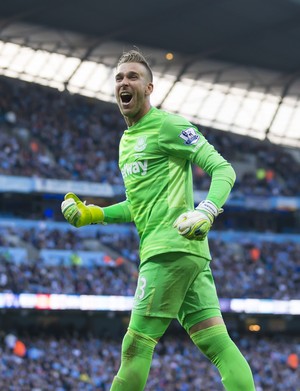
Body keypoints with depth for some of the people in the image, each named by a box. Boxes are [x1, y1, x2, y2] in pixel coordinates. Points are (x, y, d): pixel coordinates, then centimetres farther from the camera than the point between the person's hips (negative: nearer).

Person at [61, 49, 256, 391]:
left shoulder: (168, 125, -5)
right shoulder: (127, 140, 24)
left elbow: (223, 169, -9)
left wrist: (206, 211, -25)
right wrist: (92, 215, 21)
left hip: (170, 249, -9)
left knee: (136, 346, -7)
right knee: (215, 343, 0)